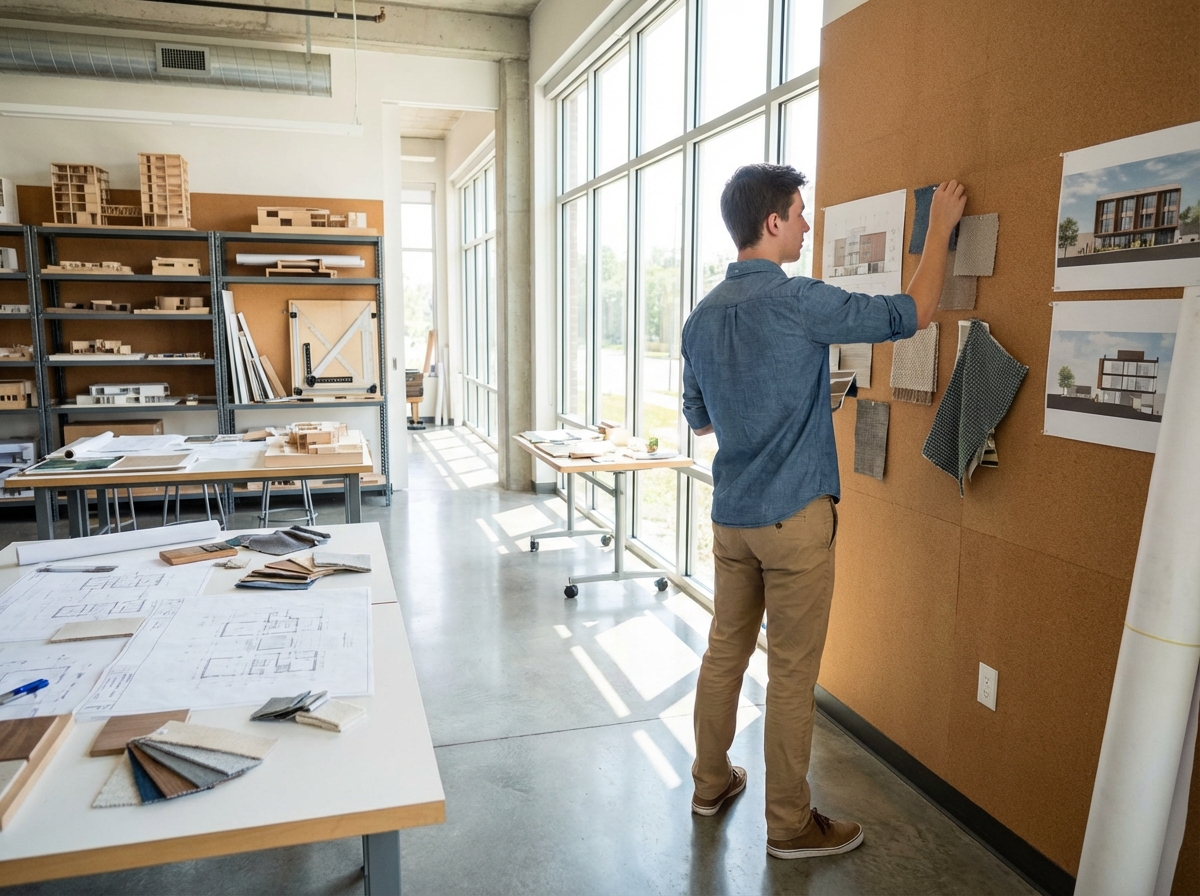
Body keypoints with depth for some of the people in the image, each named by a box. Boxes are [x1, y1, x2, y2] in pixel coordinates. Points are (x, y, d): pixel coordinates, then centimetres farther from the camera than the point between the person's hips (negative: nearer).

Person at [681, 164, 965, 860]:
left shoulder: (702, 318, 5)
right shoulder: (797, 300, -16)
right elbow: (913, 314, -8)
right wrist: (941, 229, 5)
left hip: (731, 516, 7)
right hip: (794, 519, -7)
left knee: (725, 652, 18)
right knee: (792, 674, 5)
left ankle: (711, 781, 34)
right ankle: (791, 825, 20)